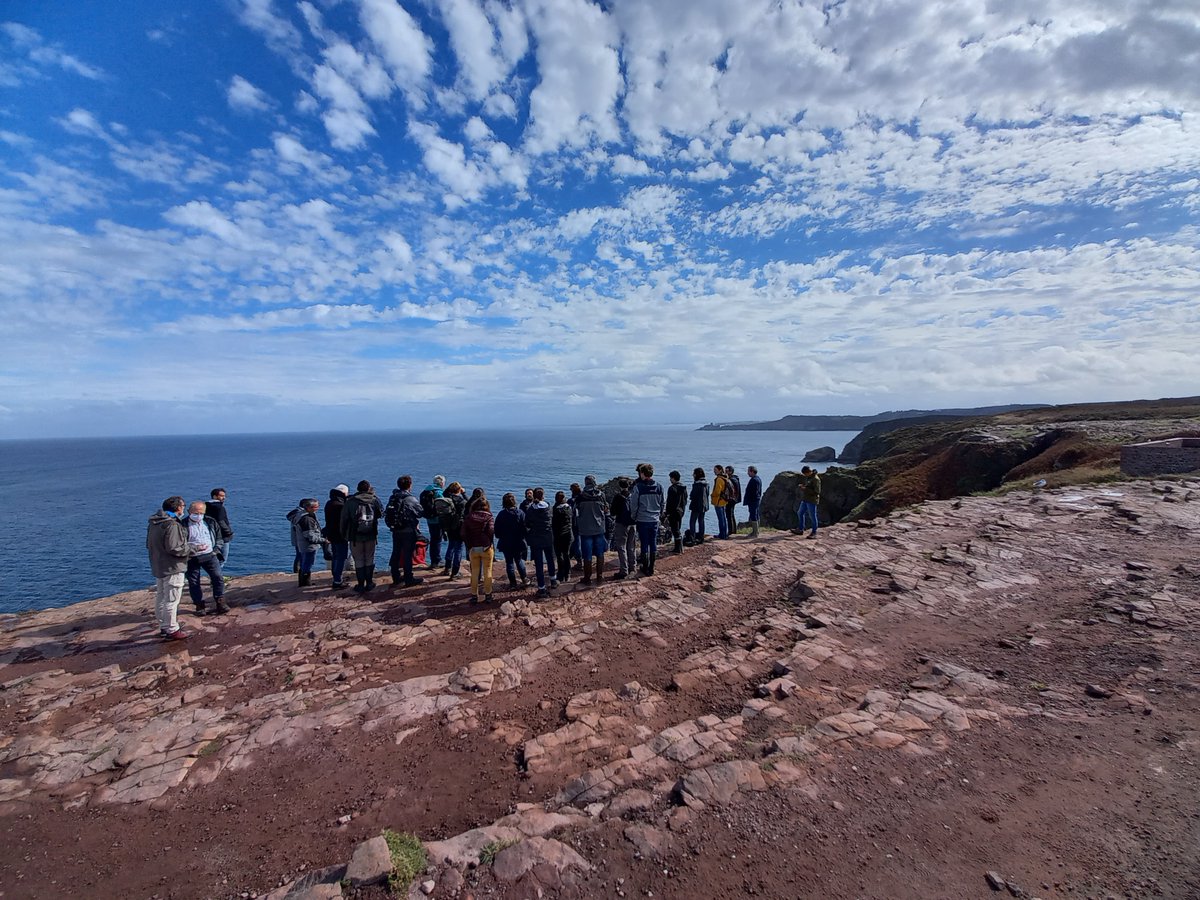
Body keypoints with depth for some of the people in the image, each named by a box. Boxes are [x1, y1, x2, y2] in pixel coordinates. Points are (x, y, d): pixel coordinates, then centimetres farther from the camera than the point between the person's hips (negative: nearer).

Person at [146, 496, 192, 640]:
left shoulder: (153, 523, 8)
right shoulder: (172, 525, -22)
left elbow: (149, 545, 18)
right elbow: (174, 548, -25)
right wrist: (192, 549, -14)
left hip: (158, 567, 10)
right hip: (172, 569, -10)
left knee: (160, 598, 18)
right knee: (171, 600, -2)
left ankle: (163, 627, 29)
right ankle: (172, 631, 5)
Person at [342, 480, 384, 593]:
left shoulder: (350, 502, -6)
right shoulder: (375, 500, -3)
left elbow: (344, 519, -2)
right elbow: (381, 514, 13)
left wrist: (343, 533, 11)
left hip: (355, 537, -1)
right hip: (371, 536, 1)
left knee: (359, 561, 6)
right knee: (370, 559, 13)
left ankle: (361, 585, 9)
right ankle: (369, 583, 16)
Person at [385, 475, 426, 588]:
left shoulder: (392, 498, 3)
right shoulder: (411, 499, -16)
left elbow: (387, 514, 6)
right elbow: (421, 513, -9)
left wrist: (392, 526, 15)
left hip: (395, 531, 6)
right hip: (408, 532, -6)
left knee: (396, 554, 14)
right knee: (408, 555, 1)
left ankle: (395, 578, 25)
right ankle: (409, 579, 7)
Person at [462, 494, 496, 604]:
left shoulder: (469, 517, 0)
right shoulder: (489, 517, -6)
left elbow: (464, 533, -5)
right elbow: (491, 531, -19)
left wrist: (469, 545, 3)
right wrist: (489, 542, -4)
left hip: (473, 548, 2)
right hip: (486, 548, -2)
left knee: (474, 572, 12)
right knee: (487, 572, 9)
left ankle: (474, 595, 16)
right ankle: (488, 595, 14)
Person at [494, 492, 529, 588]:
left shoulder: (501, 514, -7)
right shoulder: (520, 513, -8)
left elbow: (497, 530, -3)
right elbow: (525, 527, -7)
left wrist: (500, 537, 13)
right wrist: (523, 537, 5)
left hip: (506, 543, -1)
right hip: (518, 542, 1)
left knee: (509, 562, 7)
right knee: (519, 560, 17)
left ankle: (513, 582, 9)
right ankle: (524, 579, 17)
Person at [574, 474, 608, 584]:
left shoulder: (580, 497, -5)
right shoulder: (601, 495, -1)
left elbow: (576, 514, 2)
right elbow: (606, 512, 6)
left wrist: (576, 528, 14)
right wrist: (607, 527, 17)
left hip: (585, 530, -2)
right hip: (599, 529, 2)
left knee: (587, 556, 4)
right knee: (600, 554, 12)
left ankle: (587, 578, 10)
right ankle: (600, 576, 18)